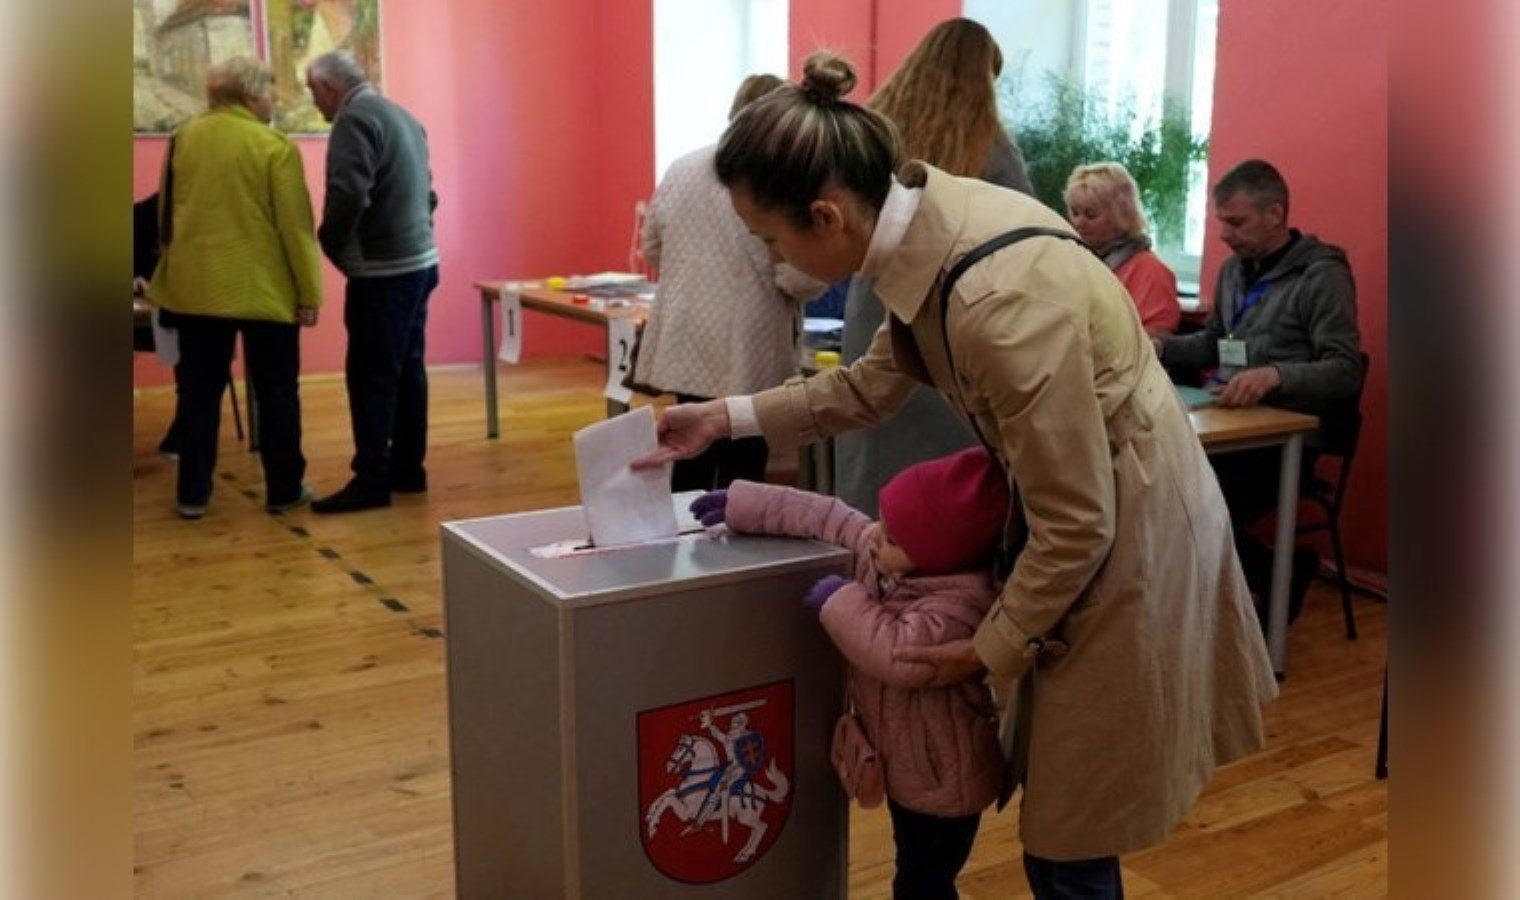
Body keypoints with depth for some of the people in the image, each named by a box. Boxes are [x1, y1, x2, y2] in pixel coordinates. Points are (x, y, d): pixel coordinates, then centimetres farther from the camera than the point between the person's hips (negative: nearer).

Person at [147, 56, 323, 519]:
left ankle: (193, 493, 15)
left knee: (198, 390, 11)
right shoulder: (275, 147, -10)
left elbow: (166, 215, 15)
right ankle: (283, 490, 14)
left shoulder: (183, 138, 5)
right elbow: (295, 227, -11)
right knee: (276, 391, 8)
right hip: (263, 288, -4)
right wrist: (309, 292, -5)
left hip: (195, 285, 4)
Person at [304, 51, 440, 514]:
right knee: (406, 369, 13)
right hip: (418, 260, 9)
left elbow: (347, 196, -23)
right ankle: (407, 468, 20)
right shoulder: (402, 115, 16)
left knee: (371, 375, -6)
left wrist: (330, 245, -7)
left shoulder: (355, 118, -12)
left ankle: (372, 480, -3)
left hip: (382, 269, -9)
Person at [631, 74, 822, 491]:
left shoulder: (680, 168, 6)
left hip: (686, 346, 6)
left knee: (692, 464, 17)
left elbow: (652, 250, 15)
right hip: (747, 356, -6)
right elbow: (799, 278, -16)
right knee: (741, 475, 5)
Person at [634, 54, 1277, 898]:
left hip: (1122, 536, -8)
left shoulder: (1001, 300, -35)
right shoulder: (924, 217, -8)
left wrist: (991, 648, -11)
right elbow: (875, 382, 10)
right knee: (1058, 809, 23)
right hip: (1078, 508, 8)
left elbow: (1076, 525, -25)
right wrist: (728, 416, 7)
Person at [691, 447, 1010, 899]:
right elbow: (830, 518, 3)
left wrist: (840, 602, -32)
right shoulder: (884, 553, -8)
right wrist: (744, 506, 4)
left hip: (940, 778, -9)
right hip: (908, 764, 9)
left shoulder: (958, 606, -33)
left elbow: (900, 656, -46)